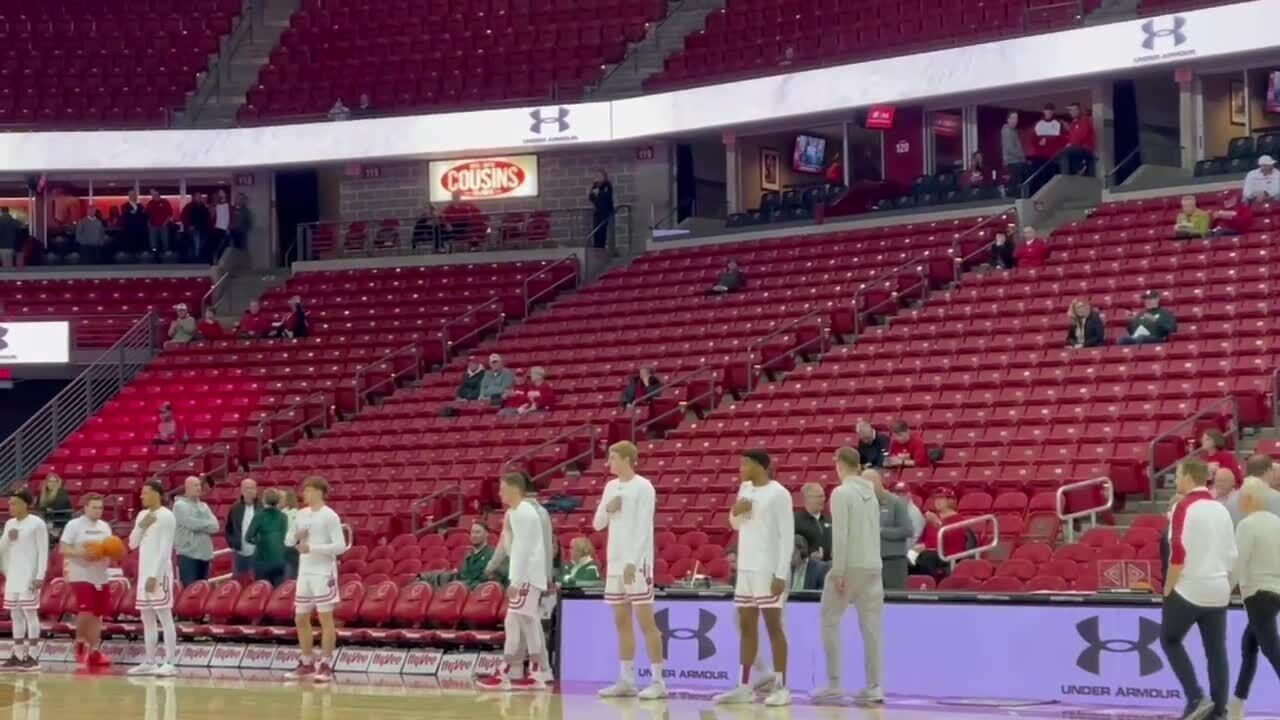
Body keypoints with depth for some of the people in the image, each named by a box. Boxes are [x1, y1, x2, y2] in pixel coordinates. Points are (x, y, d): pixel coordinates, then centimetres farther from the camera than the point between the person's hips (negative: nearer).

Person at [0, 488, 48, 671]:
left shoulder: (37, 524, -7)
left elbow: (43, 551, -10)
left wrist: (40, 577, -18)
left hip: (29, 576, -7)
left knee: (29, 613, -6)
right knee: (15, 614, 7)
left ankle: (31, 657, -5)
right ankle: (18, 656, 11)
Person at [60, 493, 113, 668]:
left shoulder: (105, 526, 11)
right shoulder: (74, 525, -7)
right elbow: (63, 549, -10)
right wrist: (82, 553, -24)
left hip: (100, 577, 6)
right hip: (81, 576, -6)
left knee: (97, 615, 6)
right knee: (85, 612, -15)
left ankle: (94, 652, 10)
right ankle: (80, 644, 8)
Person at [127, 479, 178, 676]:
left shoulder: (166, 516, -10)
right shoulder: (142, 515, 15)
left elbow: (165, 550, -15)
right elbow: (132, 544, 15)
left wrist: (155, 575, -20)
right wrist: (141, 526, -2)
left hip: (159, 573, -8)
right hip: (144, 572, 9)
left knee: (164, 617, -9)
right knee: (147, 618, 10)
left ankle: (170, 663, -10)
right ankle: (149, 662, 14)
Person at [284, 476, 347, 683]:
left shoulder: (330, 516, -10)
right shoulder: (302, 514, 11)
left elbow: (340, 546, -15)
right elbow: (288, 540, 16)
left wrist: (313, 548, -21)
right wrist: (296, 537, -6)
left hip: (323, 573, -7)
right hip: (304, 573, 7)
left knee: (325, 618, -4)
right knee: (301, 619, 10)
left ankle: (326, 665, -1)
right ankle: (307, 663, 20)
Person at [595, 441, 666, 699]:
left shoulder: (643, 487, -9)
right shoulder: (611, 487, 13)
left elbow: (644, 528, -15)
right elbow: (597, 524, 17)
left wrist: (633, 562, -22)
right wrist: (607, 509, -4)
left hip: (637, 562, -8)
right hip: (615, 562, 8)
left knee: (645, 620, -8)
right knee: (622, 621, 8)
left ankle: (658, 680, -6)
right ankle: (626, 680, 12)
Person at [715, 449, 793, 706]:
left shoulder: (778, 494, -10)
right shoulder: (745, 489, 12)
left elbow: (787, 536, -12)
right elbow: (736, 524, 24)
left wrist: (781, 574, -18)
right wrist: (735, 510, 0)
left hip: (768, 570, -8)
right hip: (745, 568, 8)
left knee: (773, 626, -5)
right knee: (746, 627, 9)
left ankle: (781, 688, -2)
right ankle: (744, 687, 13)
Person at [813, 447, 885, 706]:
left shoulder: (842, 493, -9)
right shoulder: (870, 493, 13)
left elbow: (840, 535, -14)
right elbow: (872, 533, 13)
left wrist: (838, 572, -15)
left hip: (849, 566, -6)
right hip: (873, 566, 6)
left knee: (830, 621, 5)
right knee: (872, 626, 5)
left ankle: (834, 684, 3)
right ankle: (874, 687, 2)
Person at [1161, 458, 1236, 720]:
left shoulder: (1185, 507, -11)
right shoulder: (1221, 509, 11)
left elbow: (1179, 552, -16)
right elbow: (1231, 553, 14)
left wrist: (1168, 588, -8)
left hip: (1189, 588, -6)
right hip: (1218, 591, 6)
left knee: (1170, 639, 9)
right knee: (1216, 650, 8)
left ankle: (1196, 697, -3)